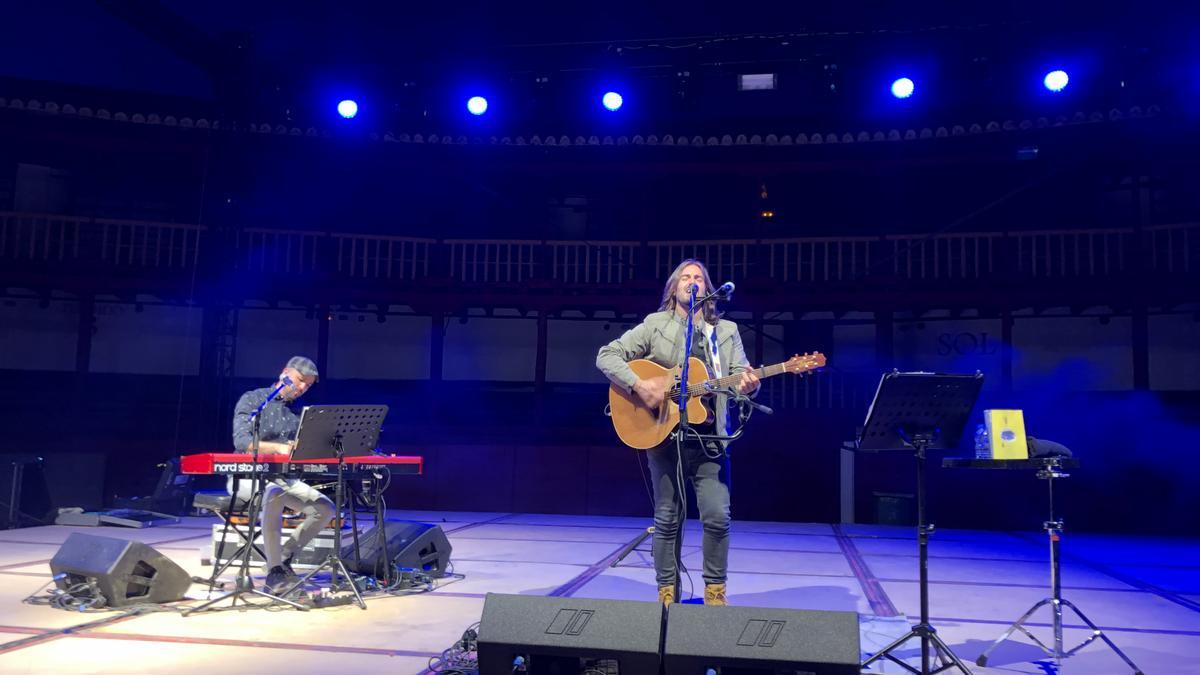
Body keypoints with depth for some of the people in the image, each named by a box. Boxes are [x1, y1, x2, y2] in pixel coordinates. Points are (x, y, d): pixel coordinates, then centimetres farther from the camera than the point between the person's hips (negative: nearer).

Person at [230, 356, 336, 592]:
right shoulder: (252, 400, -2)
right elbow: (242, 441, -17)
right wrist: (280, 448, -33)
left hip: (285, 477, 5)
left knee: (325, 508, -16)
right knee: (274, 493, -38)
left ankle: (284, 556, -1)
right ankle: (274, 570, -31)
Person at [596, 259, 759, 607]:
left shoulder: (727, 331, 12)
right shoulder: (655, 324, 3)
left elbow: (742, 374, 5)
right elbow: (607, 355, -2)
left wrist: (749, 384, -20)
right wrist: (639, 385, -16)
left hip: (709, 438, 2)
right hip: (663, 434, -2)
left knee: (718, 516, -5)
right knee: (667, 518, 5)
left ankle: (715, 590, 13)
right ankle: (667, 591, 19)